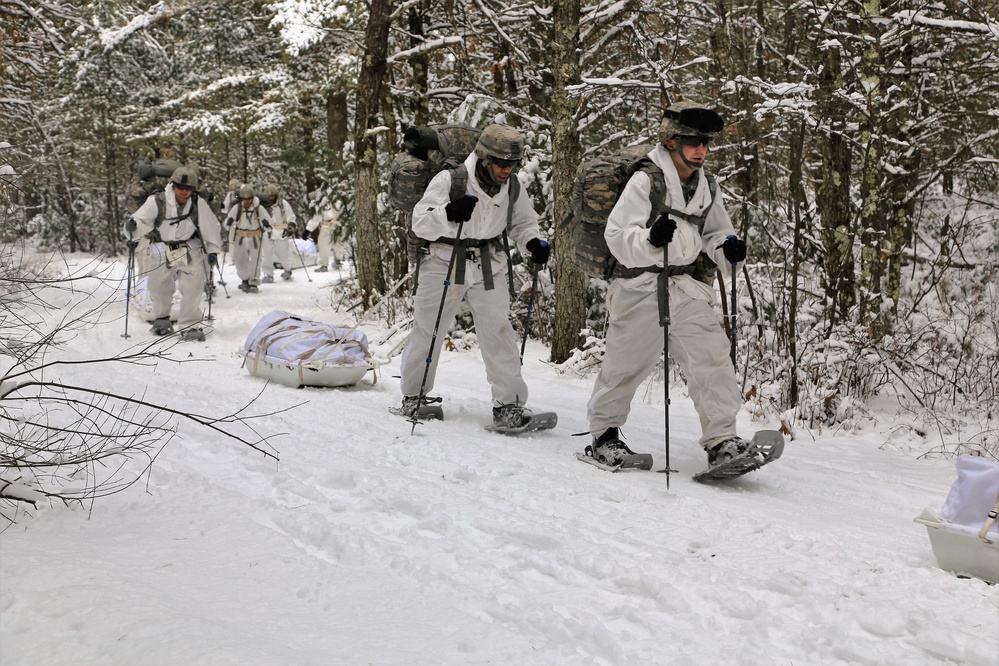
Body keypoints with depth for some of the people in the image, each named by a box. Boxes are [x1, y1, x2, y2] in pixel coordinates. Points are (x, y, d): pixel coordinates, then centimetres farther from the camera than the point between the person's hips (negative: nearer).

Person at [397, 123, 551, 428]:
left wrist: (533, 243, -8)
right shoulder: (449, 180, -17)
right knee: (427, 332, 8)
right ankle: (413, 394, 27)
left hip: (488, 268, 3)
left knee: (498, 331, -5)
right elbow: (420, 223, -20)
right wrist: (448, 214, -39)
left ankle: (508, 403, 1)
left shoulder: (513, 187, -2)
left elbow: (523, 222, 14)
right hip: (445, 263, -3)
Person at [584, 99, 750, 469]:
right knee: (627, 363, 4)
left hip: (686, 287, 5)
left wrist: (727, 248, 0)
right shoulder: (645, 181, -11)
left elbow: (715, 233, 23)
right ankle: (604, 432, 25)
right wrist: (651, 240, -35)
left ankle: (721, 441, -5)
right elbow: (617, 237, -16)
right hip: (643, 286, -5)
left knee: (712, 355, -7)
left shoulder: (706, 187, 10)